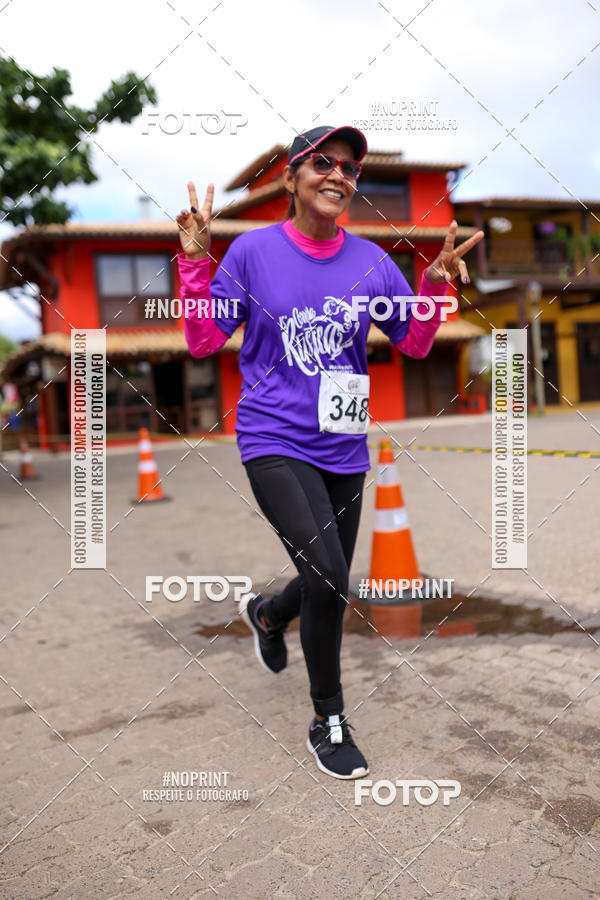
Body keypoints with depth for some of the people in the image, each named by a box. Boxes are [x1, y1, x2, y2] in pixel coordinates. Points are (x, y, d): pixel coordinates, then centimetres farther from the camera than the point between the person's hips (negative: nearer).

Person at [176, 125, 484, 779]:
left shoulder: (371, 262, 4)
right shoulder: (252, 249, -3)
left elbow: (415, 344, 10)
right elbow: (203, 342, -1)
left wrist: (435, 287, -6)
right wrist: (195, 262, -12)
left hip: (343, 448, 5)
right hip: (275, 441, -4)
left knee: (330, 588, 13)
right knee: (328, 576, -20)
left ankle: (265, 613, 50)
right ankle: (327, 721, 6)